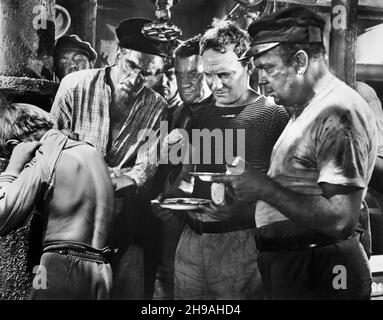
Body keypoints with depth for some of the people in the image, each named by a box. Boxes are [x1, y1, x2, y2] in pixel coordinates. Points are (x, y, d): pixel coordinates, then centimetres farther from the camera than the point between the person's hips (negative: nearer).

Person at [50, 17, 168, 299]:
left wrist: (105, 182, -24)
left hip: (123, 208, 1)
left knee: (129, 286, -5)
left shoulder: (156, 107, 0)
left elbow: (146, 168, -5)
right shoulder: (76, 85, -3)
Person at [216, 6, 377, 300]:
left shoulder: (339, 113, -20)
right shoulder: (305, 110, 10)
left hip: (317, 275, -9)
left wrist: (265, 188, -21)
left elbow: (340, 220, -27)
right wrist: (248, 184, 1)